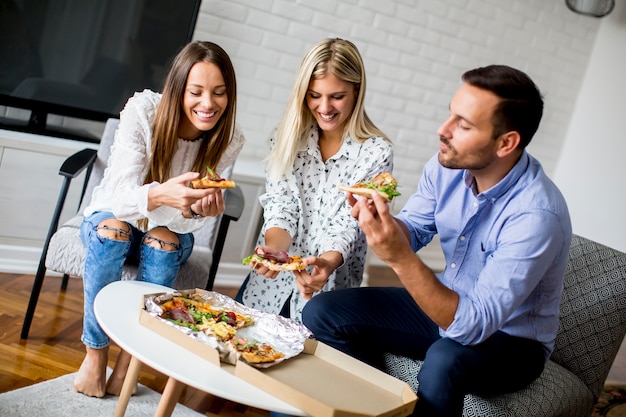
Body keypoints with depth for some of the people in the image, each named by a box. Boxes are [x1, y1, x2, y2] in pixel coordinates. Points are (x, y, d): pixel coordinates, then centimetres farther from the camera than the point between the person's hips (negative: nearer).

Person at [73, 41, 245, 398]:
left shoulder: (229, 140, -17)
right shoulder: (142, 110, -24)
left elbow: (192, 218, -19)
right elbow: (120, 195, -31)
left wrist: (197, 209, -44)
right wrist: (160, 196, -53)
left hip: (168, 230, 1)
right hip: (112, 217, -1)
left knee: (164, 240, -32)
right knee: (114, 228, -33)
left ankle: (130, 357, -17)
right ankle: (96, 354, -18)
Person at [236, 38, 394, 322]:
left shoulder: (376, 153, -11)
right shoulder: (287, 137, -2)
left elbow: (348, 224, -14)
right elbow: (280, 207, -6)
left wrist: (328, 263, -34)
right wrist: (274, 247, -27)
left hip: (327, 290, -2)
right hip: (269, 281, 3)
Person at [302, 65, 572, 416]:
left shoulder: (537, 214, -31)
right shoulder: (449, 164, -12)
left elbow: (472, 325, -34)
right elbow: (413, 232, 1)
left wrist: (400, 258, -43)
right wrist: (381, 219, -22)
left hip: (511, 339, -6)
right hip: (449, 302, 6)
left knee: (444, 362, -39)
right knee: (321, 314, -6)